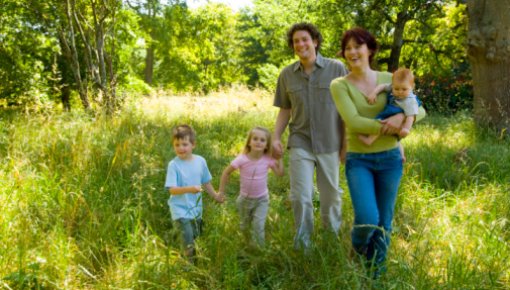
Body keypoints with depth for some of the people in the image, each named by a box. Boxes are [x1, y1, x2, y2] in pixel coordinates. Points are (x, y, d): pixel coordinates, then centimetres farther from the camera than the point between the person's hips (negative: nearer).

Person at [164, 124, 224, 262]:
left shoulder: (200, 161, -5)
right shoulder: (174, 164, -18)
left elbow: (206, 182, 10)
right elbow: (172, 189, -24)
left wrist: (215, 196, 18)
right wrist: (190, 189, -37)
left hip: (196, 207, 5)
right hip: (180, 208, -5)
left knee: (197, 236, 18)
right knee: (188, 237, -15)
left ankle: (197, 260, 38)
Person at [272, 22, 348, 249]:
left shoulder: (337, 68, -5)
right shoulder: (287, 74, 4)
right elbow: (284, 110, 10)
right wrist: (276, 138, -1)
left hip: (329, 144, -1)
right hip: (300, 143, 1)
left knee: (331, 194, 13)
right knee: (300, 196, -5)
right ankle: (302, 244, 10)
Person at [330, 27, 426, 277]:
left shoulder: (389, 79, 2)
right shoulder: (339, 85, -6)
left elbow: (420, 110, 4)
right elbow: (353, 121, -18)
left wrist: (401, 117, -16)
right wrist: (387, 127, -16)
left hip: (390, 158, 3)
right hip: (358, 160, -3)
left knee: (384, 221, 11)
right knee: (367, 219, -16)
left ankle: (376, 271, 32)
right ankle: (358, 250, 20)